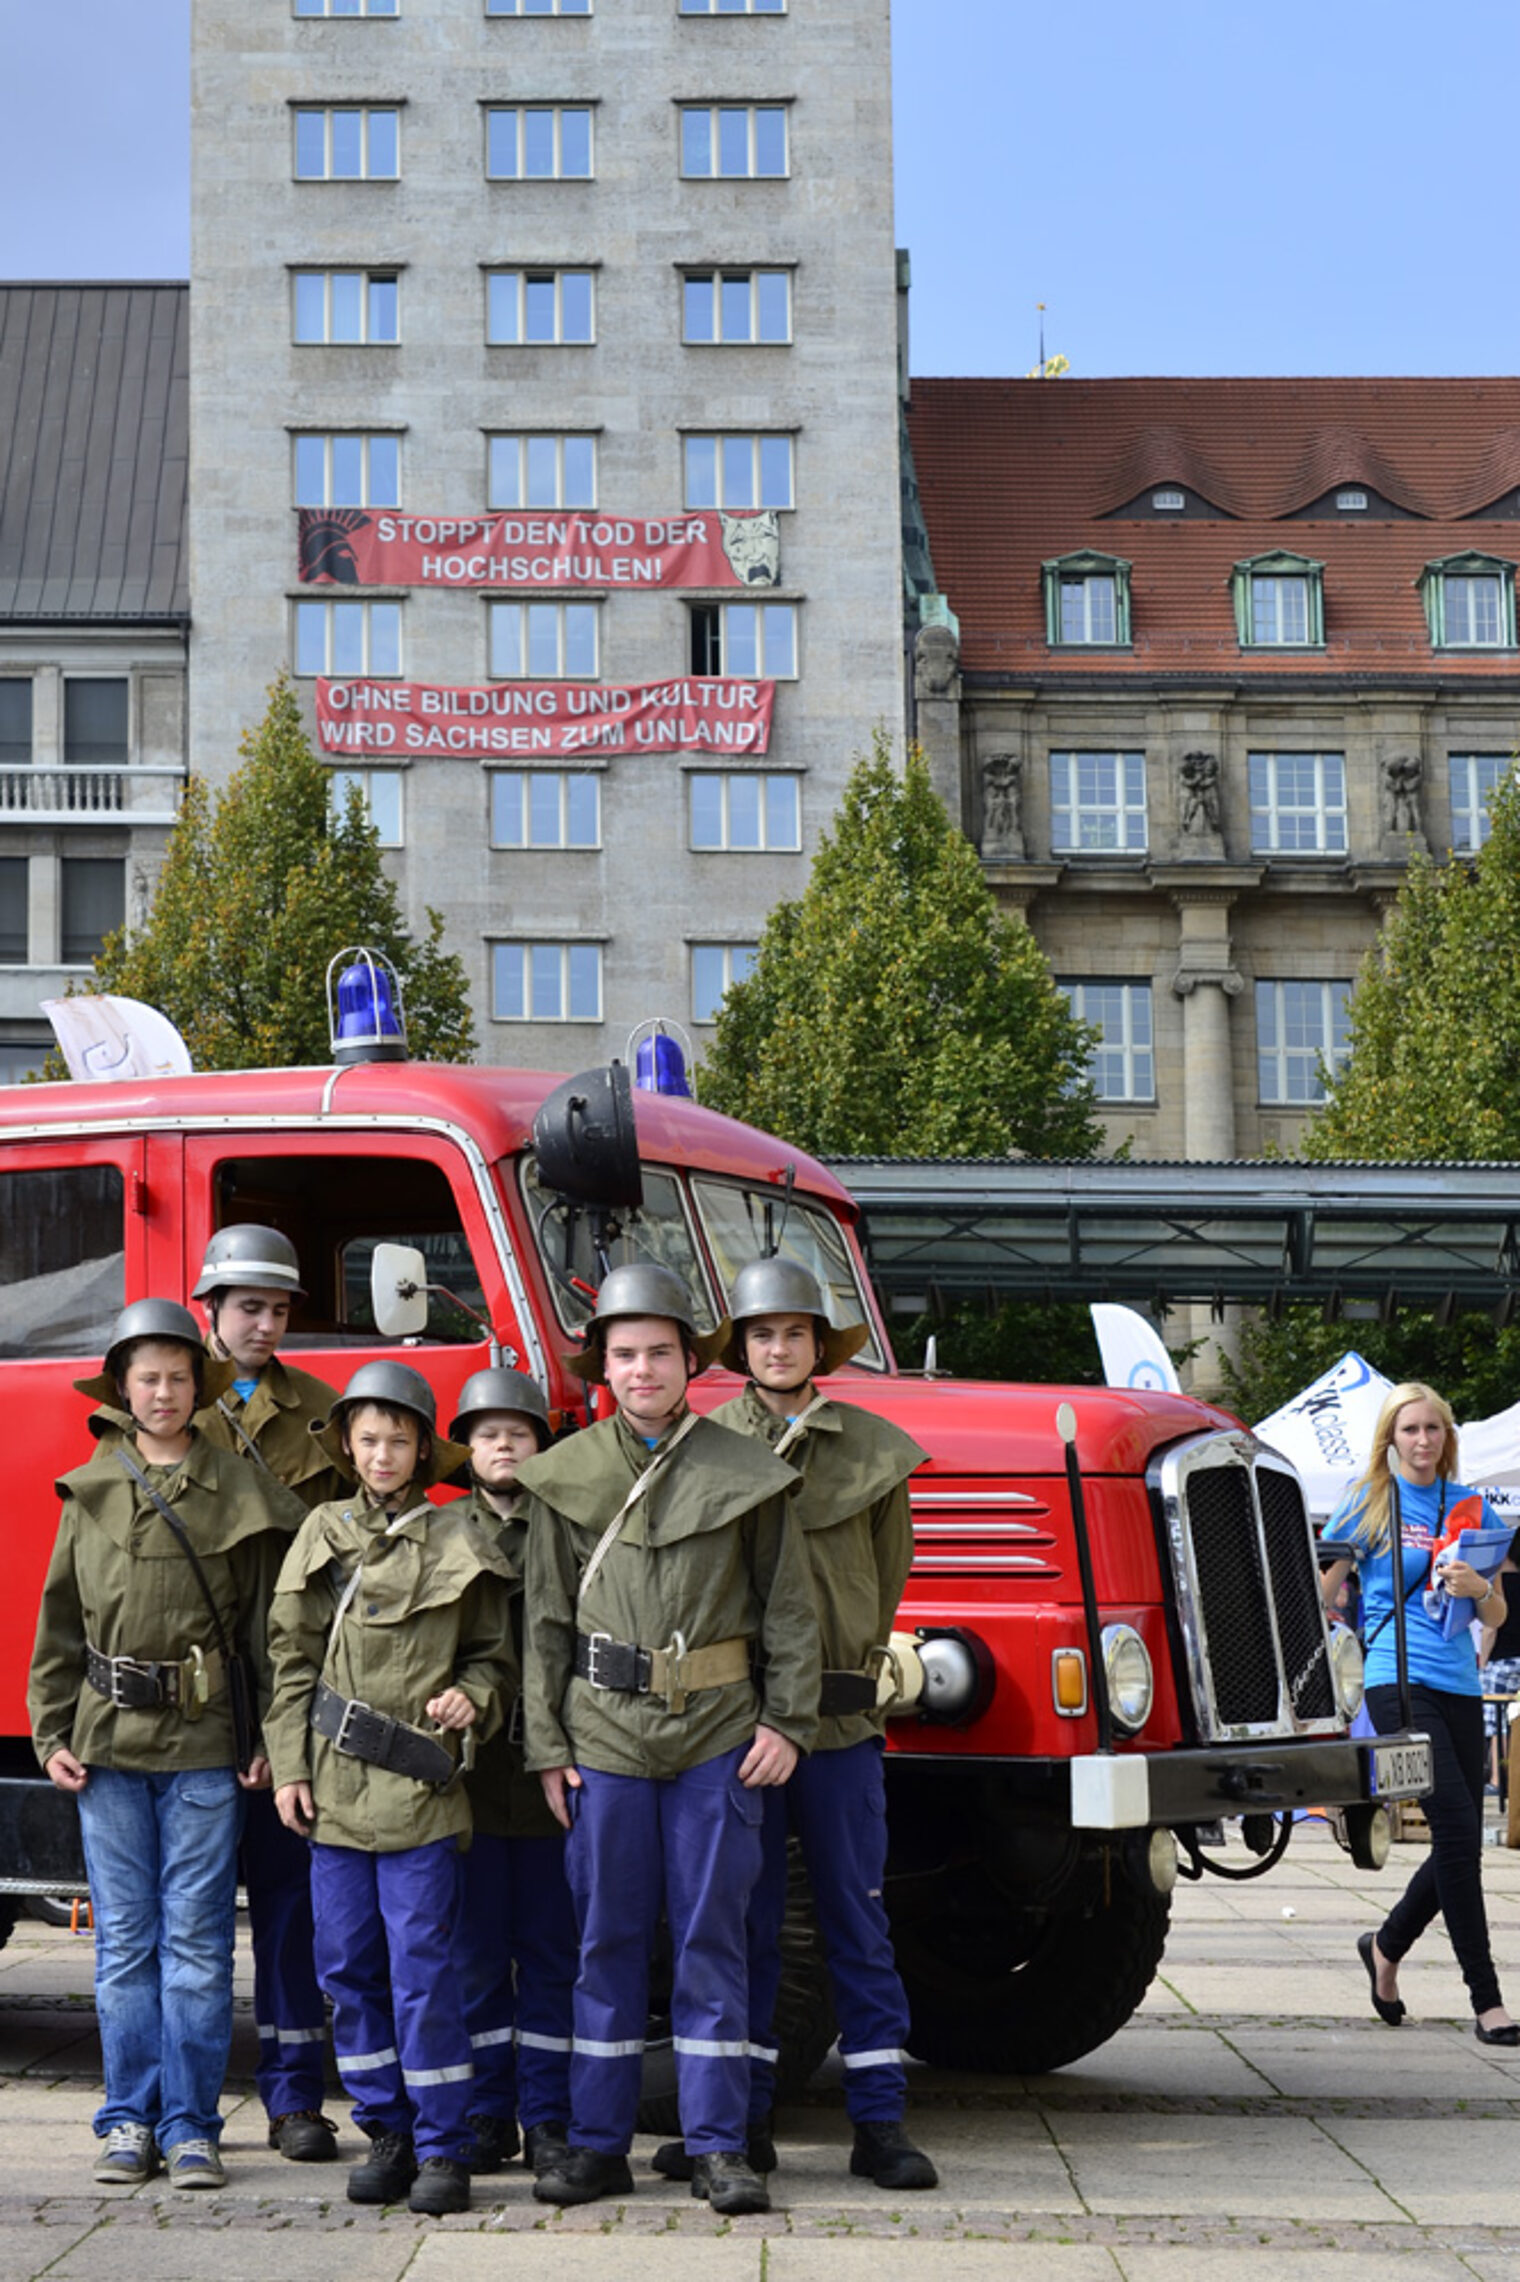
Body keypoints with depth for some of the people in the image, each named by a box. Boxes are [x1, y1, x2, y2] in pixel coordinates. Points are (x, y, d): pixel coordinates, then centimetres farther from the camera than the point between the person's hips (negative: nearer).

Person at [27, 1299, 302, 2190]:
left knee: (197, 1940, 0)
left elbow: (267, 1621, 4)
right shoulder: (90, 1493, 9)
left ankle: (192, 2126, 6)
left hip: (205, 1747, -2)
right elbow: (60, 1620, 11)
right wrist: (53, 1732, 4)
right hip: (108, 1746, 2)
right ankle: (130, 2121, 13)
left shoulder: (238, 1492, 4)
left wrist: (275, 1739, -2)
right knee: (125, 1939, 5)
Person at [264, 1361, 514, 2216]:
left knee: (422, 1971, -5)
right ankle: (387, 2134, 18)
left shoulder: (458, 1542, 3)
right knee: (350, 1969, 7)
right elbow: (292, 1660, 10)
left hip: (419, 1791, -3)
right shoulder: (323, 1535, 10)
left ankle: (444, 2150, 2)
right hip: (336, 1791, 4)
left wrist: (472, 1698, -13)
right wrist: (290, 1765, 4)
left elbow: (494, 1654, 8)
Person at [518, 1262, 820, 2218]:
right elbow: (547, 1618, 7)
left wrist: (788, 1720, -1)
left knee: (712, 1939, 2)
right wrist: (547, 1743, 2)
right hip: (604, 1732, 1)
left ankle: (720, 2147, 9)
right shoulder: (566, 1476, 5)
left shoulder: (745, 1473, 2)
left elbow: (789, 1609, 6)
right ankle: (599, 2142, 14)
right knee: (609, 1940, 6)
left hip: (717, 1734, -1)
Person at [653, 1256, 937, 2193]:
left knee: (858, 1919, 3)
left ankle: (881, 2122, 7)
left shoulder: (875, 1447, 6)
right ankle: (742, 2120, 12)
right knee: (743, 1920, 5)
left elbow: (887, 1575, 14)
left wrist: (843, 1664, 10)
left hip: (838, 1720, 0)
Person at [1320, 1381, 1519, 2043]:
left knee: (1461, 1841, 6)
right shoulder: (1369, 1502, 3)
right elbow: (1318, 1591, 9)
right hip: (1397, 1682, -5)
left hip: (1459, 1687, 5)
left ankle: (1386, 1946, 31)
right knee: (1458, 1829, -15)